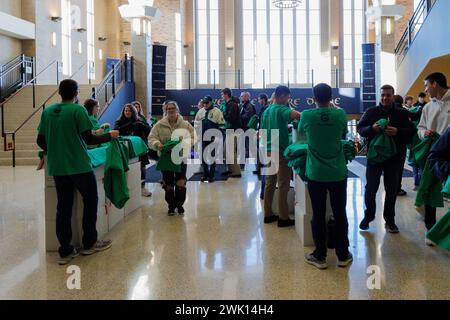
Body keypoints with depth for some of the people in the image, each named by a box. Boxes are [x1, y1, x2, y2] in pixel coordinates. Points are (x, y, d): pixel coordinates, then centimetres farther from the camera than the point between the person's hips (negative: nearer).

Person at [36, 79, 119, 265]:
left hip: (57, 168, 5)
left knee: (63, 208, 9)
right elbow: (89, 139, -13)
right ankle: (89, 244, 21)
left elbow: (41, 141, 10)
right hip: (79, 166, -5)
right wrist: (110, 136, 1)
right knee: (91, 201, 13)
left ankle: (65, 251, 12)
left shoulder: (47, 112, 6)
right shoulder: (78, 110, -10)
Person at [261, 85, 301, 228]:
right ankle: (283, 218, 4)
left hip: (269, 151, 8)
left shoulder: (266, 111, 13)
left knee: (270, 184, 13)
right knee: (283, 186, -1)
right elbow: (295, 115, -34)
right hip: (280, 152, -8)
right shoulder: (281, 109, -12)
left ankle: (268, 215, 20)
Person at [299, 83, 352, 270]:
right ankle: (343, 256, 20)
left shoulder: (307, 116, -8)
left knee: (318, 215, 8)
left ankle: (320, 257, 16)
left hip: (316, 174, -1)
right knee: (340, 214, 11)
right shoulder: (340, 114, -6)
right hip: (338, 173, 1)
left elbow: (301, 131, 12)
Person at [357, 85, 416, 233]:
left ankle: (390, 219, 23)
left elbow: (412, 131, -4)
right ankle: (368, 216, 25)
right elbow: (360, 129, -1)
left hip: (395, 158, 0)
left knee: (392, 190, 10)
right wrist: (372, 128, -21)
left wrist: (397, 132, -22)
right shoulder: (371, 112, 1)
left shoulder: (402, 113, 1)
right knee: (370, 189, 7)